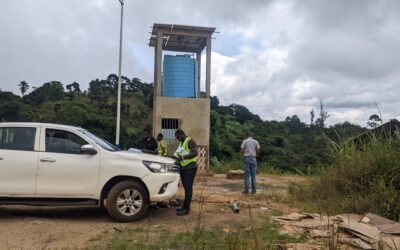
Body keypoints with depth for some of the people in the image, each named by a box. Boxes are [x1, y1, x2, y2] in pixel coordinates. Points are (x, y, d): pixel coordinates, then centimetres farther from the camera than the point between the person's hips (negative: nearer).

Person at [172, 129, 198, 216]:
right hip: (183, 168, 9)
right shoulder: (181, 143, 19)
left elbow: (195, 153, -21)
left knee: (188, 187, -9)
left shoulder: (190, 141, -9)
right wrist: (176, 157, 6)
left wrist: (182, 157, -25)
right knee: (186, 187, 11)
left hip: (190, 167, -9)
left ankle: (186, 209, -9)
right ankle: (185, 207, 16)